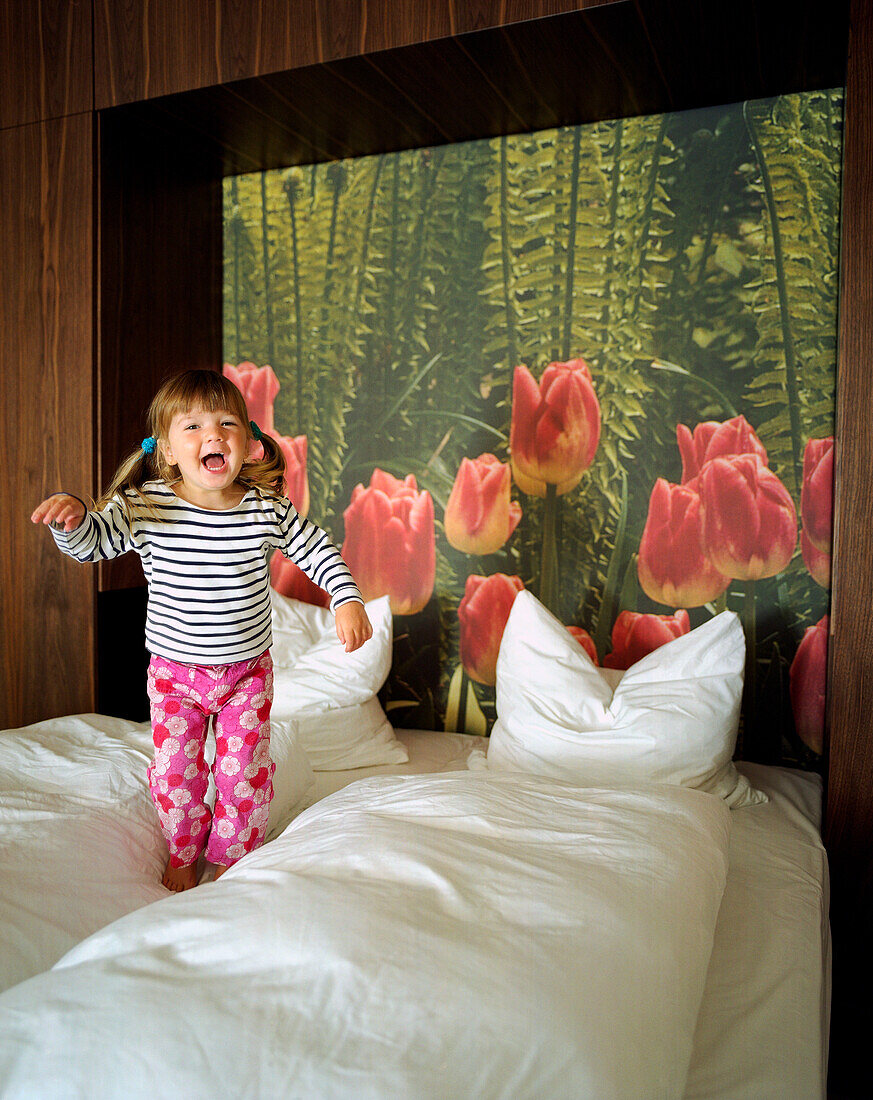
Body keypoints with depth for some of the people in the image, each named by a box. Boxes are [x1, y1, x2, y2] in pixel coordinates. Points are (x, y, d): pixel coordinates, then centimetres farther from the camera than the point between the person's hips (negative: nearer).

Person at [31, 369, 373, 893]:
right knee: (175, 772, 9)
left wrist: (348, 600, -11)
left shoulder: (268, 507, -12)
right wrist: (72, 515, -31)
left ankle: (232, 855, 35)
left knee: (245, 770, 7)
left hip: (248, 669, 0)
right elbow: (92, 542, -9)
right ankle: (184, 851, 40)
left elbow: (316, 549, -1)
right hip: (175, 672, 0)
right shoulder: (144, 505, -14)